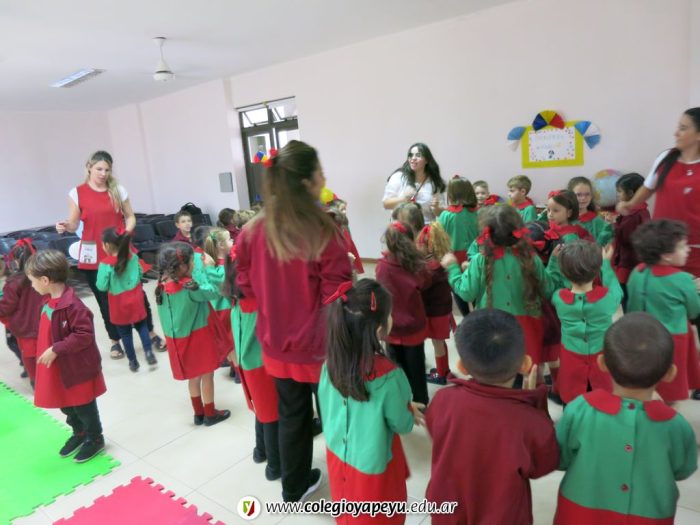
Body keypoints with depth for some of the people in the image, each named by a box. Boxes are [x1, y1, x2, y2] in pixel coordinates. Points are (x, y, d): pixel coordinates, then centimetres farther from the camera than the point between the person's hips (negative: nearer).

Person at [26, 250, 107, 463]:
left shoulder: (71, 304, -28)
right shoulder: (49, 300, 2)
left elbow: (84, 334, -29)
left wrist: (56, 350, -27)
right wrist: (48, 351, 11)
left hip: (77, 368, -9)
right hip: (58, 369, 9)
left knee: (83, 406, 10)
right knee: (66, 404, 24)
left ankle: (95, 439, 31)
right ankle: (79, 433, 45)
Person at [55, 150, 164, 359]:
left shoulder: (118, 190, 3)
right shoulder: (77, 193, -1)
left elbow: (130, 217, 6)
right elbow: (74, 224, -1)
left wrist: (126, 233, -13)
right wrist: (65, 226, -23)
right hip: (93, 255, -1)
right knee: (104, 299, 8)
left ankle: (151, 333, 21)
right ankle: (115, 341, 23)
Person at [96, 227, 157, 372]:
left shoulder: (105, 264, -19)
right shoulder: (133, 257, -6)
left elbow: (102, 286, -16)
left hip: (119, 304, -3)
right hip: (135, 299, 3)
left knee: (125, 333, 12)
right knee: (142, 326, 19)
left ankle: (133, 361, 22)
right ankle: (148, 352, 7)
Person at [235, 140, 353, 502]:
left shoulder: (254, 231, -7)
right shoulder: (323, 232, -22)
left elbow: (245, 284, 3)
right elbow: (337, 295, -20)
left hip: (277, 341, 5)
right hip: (320, 342, -4)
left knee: (292, 415, 22)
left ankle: (294, 486, 41)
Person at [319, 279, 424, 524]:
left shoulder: (332, 362, -17)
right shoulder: (388, 375, -32)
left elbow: (327, 405, -1)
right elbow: (401, 425, -18)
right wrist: (410, 412, 7)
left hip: (338, 454, 4)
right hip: (372, 465, -4)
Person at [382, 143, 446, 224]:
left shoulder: (435, 183, 6)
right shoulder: (399, 177, 1)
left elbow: (441, 213, 10)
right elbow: (386, 204, 1)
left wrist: (436, 208, -11)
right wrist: (402, 199, -14)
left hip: (426, 227, 1)